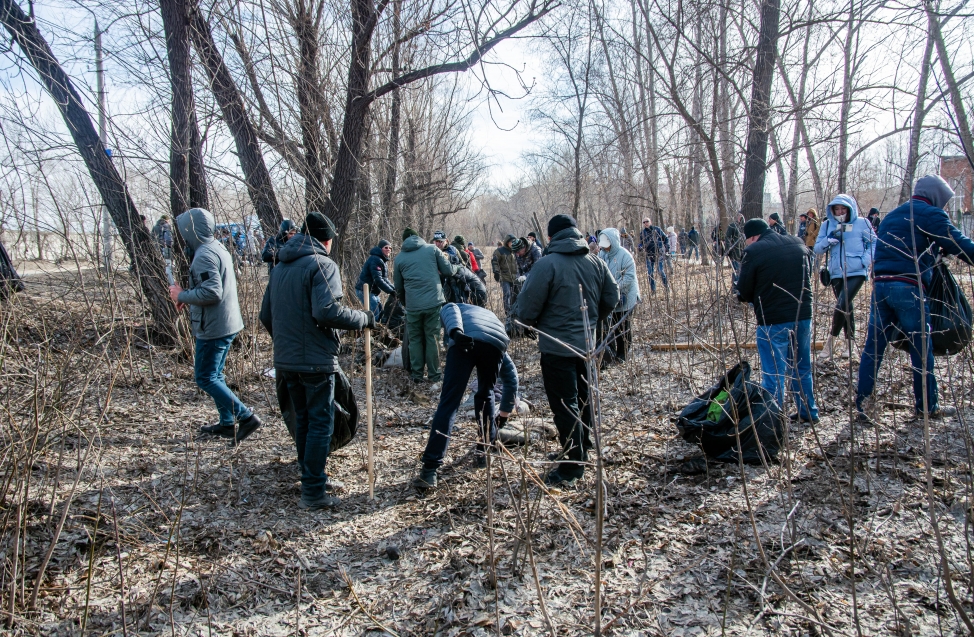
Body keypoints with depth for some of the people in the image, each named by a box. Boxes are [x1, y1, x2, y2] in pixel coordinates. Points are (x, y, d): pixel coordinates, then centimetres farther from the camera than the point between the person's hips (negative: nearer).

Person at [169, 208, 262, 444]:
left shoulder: (204, 255, -19)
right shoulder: (218, 248, 12)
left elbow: (211, 292, -27)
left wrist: (182, 296, -13)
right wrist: (188, 296, 10)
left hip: (213, 327, -10)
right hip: (227, 324, 10)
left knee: (205, 378, -2)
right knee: (215, 376, 18)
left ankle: (245, 417, -5)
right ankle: (227, 423, 24)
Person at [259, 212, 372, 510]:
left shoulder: (280, 267, 13)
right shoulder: (322, 265, -12)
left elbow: (266, 316, 17)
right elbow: (327, 311, -25)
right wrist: (364, 319, -14)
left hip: (286, 360, 8)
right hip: (316, 360, -8)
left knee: (303, 421, 18)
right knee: (320, 424, 0)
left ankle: (313, 477, 30)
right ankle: (313, 493, 4)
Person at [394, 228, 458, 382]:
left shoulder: (399, 258, 10)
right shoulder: (432, 249, 5)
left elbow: (398, 287, 16)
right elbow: (449, 271, 6)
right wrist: (452, 264, 28)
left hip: (413, 305, 1)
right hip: (434, 302, -1)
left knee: (415, 340, 12)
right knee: (432, 338, 8)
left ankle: (416, 374, 14)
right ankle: (433, 374, 12)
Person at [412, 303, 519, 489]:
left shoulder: (452, 308, 40)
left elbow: (451, 309, 8)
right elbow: (511, 376, 42)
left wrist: (456, 332, -11)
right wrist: (504, 413, 49)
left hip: (465, 341, -3)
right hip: (497, 343, 3)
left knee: (448, 403, -4)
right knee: (485, 395, 29)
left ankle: (430, 470, -8)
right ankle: (484, 451, 32)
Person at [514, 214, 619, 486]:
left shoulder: (547, 264, -18)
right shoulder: (596, 262, 1)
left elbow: (526, 310, -17)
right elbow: (612, 298, 9)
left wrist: (530, 320, 5)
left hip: (557, 348, -6)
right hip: (588, 344, 7)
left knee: (565, 406, 1)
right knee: (584, 400, 21)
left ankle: (571, 467, 7)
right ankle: (582, 452, 38)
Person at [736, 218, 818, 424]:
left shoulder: (754, 251, -12)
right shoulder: (799, 245, 9)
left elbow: (744, 293, -7)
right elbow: (807, 279, 18)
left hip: (773, 321, -6)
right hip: (803, 316, 7)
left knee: (773, 373, 0)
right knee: (802, 368, 20)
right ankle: (808, 412, 29)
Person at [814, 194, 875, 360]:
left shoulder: (862, 223, 1)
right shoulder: (827, 225, 8)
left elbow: (874, 243, 5)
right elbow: (817, 249, 6)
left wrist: (865, 260, -9)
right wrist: (829, 240, -13)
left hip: (856, 272, -4)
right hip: (836, 273, 4)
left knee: (842, 305, -16)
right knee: (846, 307, 14)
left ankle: (831, 339, -5)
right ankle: (850, 341, 24)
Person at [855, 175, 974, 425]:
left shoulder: (891, 215, 24)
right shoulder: (932, 215, 1)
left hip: (879, 284, 6)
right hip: (908, 287, -6)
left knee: (873, 348, 5)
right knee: (921, 348, 6)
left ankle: (860, 405, 1)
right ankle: (927, 407, 16)